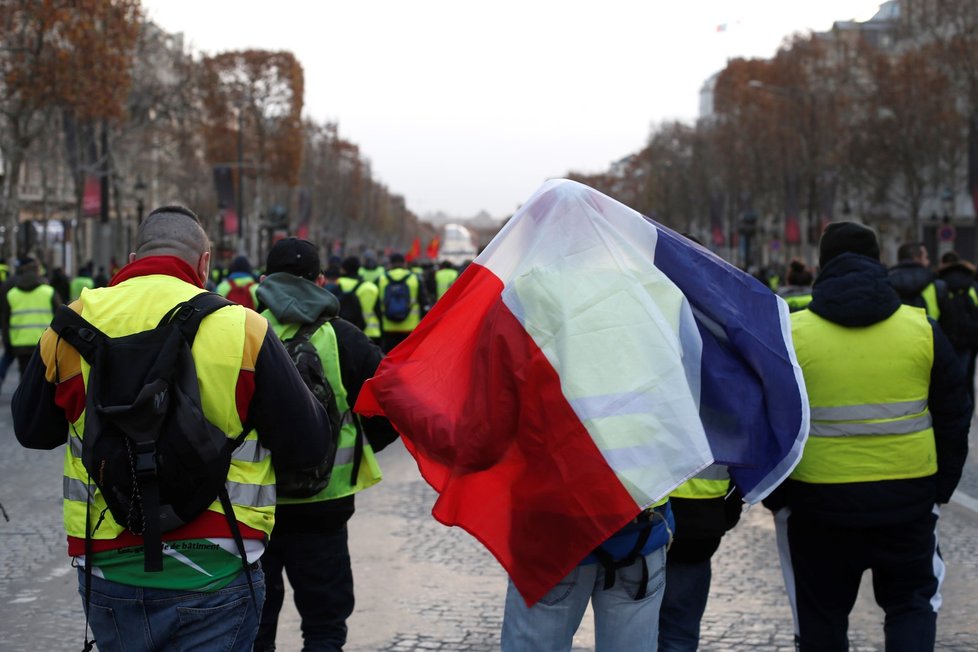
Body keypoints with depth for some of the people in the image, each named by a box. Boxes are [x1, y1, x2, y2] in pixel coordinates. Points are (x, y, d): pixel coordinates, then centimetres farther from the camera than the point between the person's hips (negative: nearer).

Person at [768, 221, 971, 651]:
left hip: (816, 502, -1)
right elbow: (954, 418, 6)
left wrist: (774, 496, 11)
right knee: (912, 601, 18)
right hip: (907, 499, 1)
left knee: (820, 615, 14)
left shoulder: (789, 333, -4)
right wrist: (941, 488, 17)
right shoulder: (922, 329, 0)